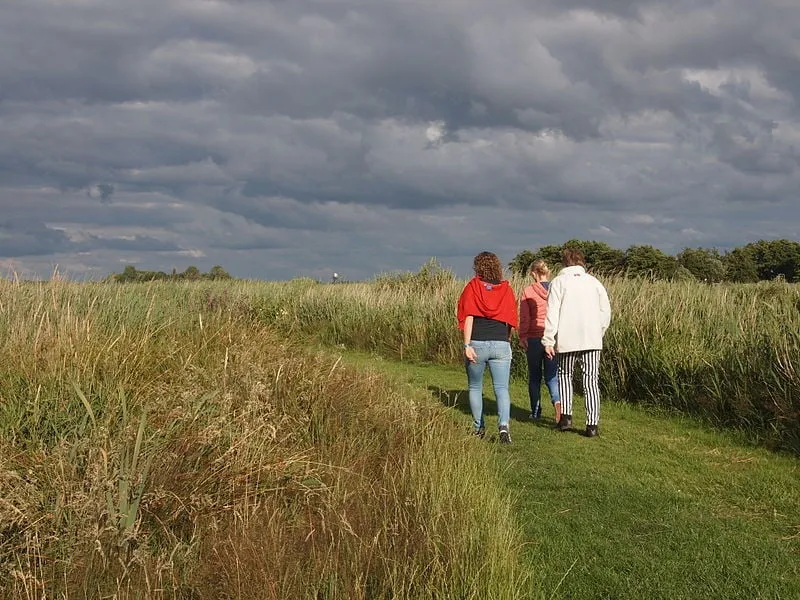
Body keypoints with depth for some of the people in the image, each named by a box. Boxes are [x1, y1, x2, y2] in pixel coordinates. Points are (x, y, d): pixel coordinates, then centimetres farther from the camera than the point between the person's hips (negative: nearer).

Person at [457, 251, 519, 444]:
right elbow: (511, 320, 8)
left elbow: (468, 317, -8)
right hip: (501, 344, 1)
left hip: (477, 343, -1)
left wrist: (467, 345, -11)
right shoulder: (506, 289, 5)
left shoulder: (472, 286, -1)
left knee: (475, 387, 16)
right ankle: (504, 424, -20)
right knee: (501, 388, 1)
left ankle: (479, 427, 22)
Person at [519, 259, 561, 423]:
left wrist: (522, 337, -2)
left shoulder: (527, 292, -4)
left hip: (533, 338, -1)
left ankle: (535, 412, 16)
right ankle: (557, 401, -23)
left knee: (534, 376, 12)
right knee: (552, 376, 5)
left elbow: (524, 317, -7)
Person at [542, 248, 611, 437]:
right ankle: (592, 424, -2)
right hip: (592, 340, 2)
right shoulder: (594, 282, 12)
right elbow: (606, 312, 11)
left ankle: (566, 415, 9)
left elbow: (552, 313, -5)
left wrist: (548, 340, -4)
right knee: (591, 381, 4)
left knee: (565, 375, 18)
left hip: (567, 340, -2)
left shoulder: (559, 282, 2)